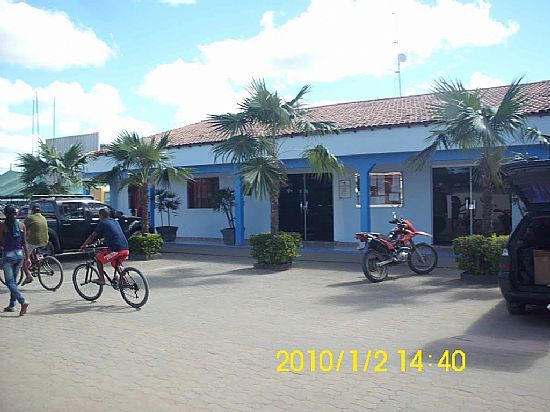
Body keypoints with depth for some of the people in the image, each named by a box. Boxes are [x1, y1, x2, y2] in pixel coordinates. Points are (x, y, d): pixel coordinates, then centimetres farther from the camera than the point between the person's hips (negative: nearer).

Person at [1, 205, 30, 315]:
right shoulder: (21, 225, 1)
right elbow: (24, 243, 4)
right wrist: (27, 257, 9)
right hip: (19, 254, 5)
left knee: (10, 282, -2)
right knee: (14, 280, 17)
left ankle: (23, 301, -20)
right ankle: (12, 305, 22)